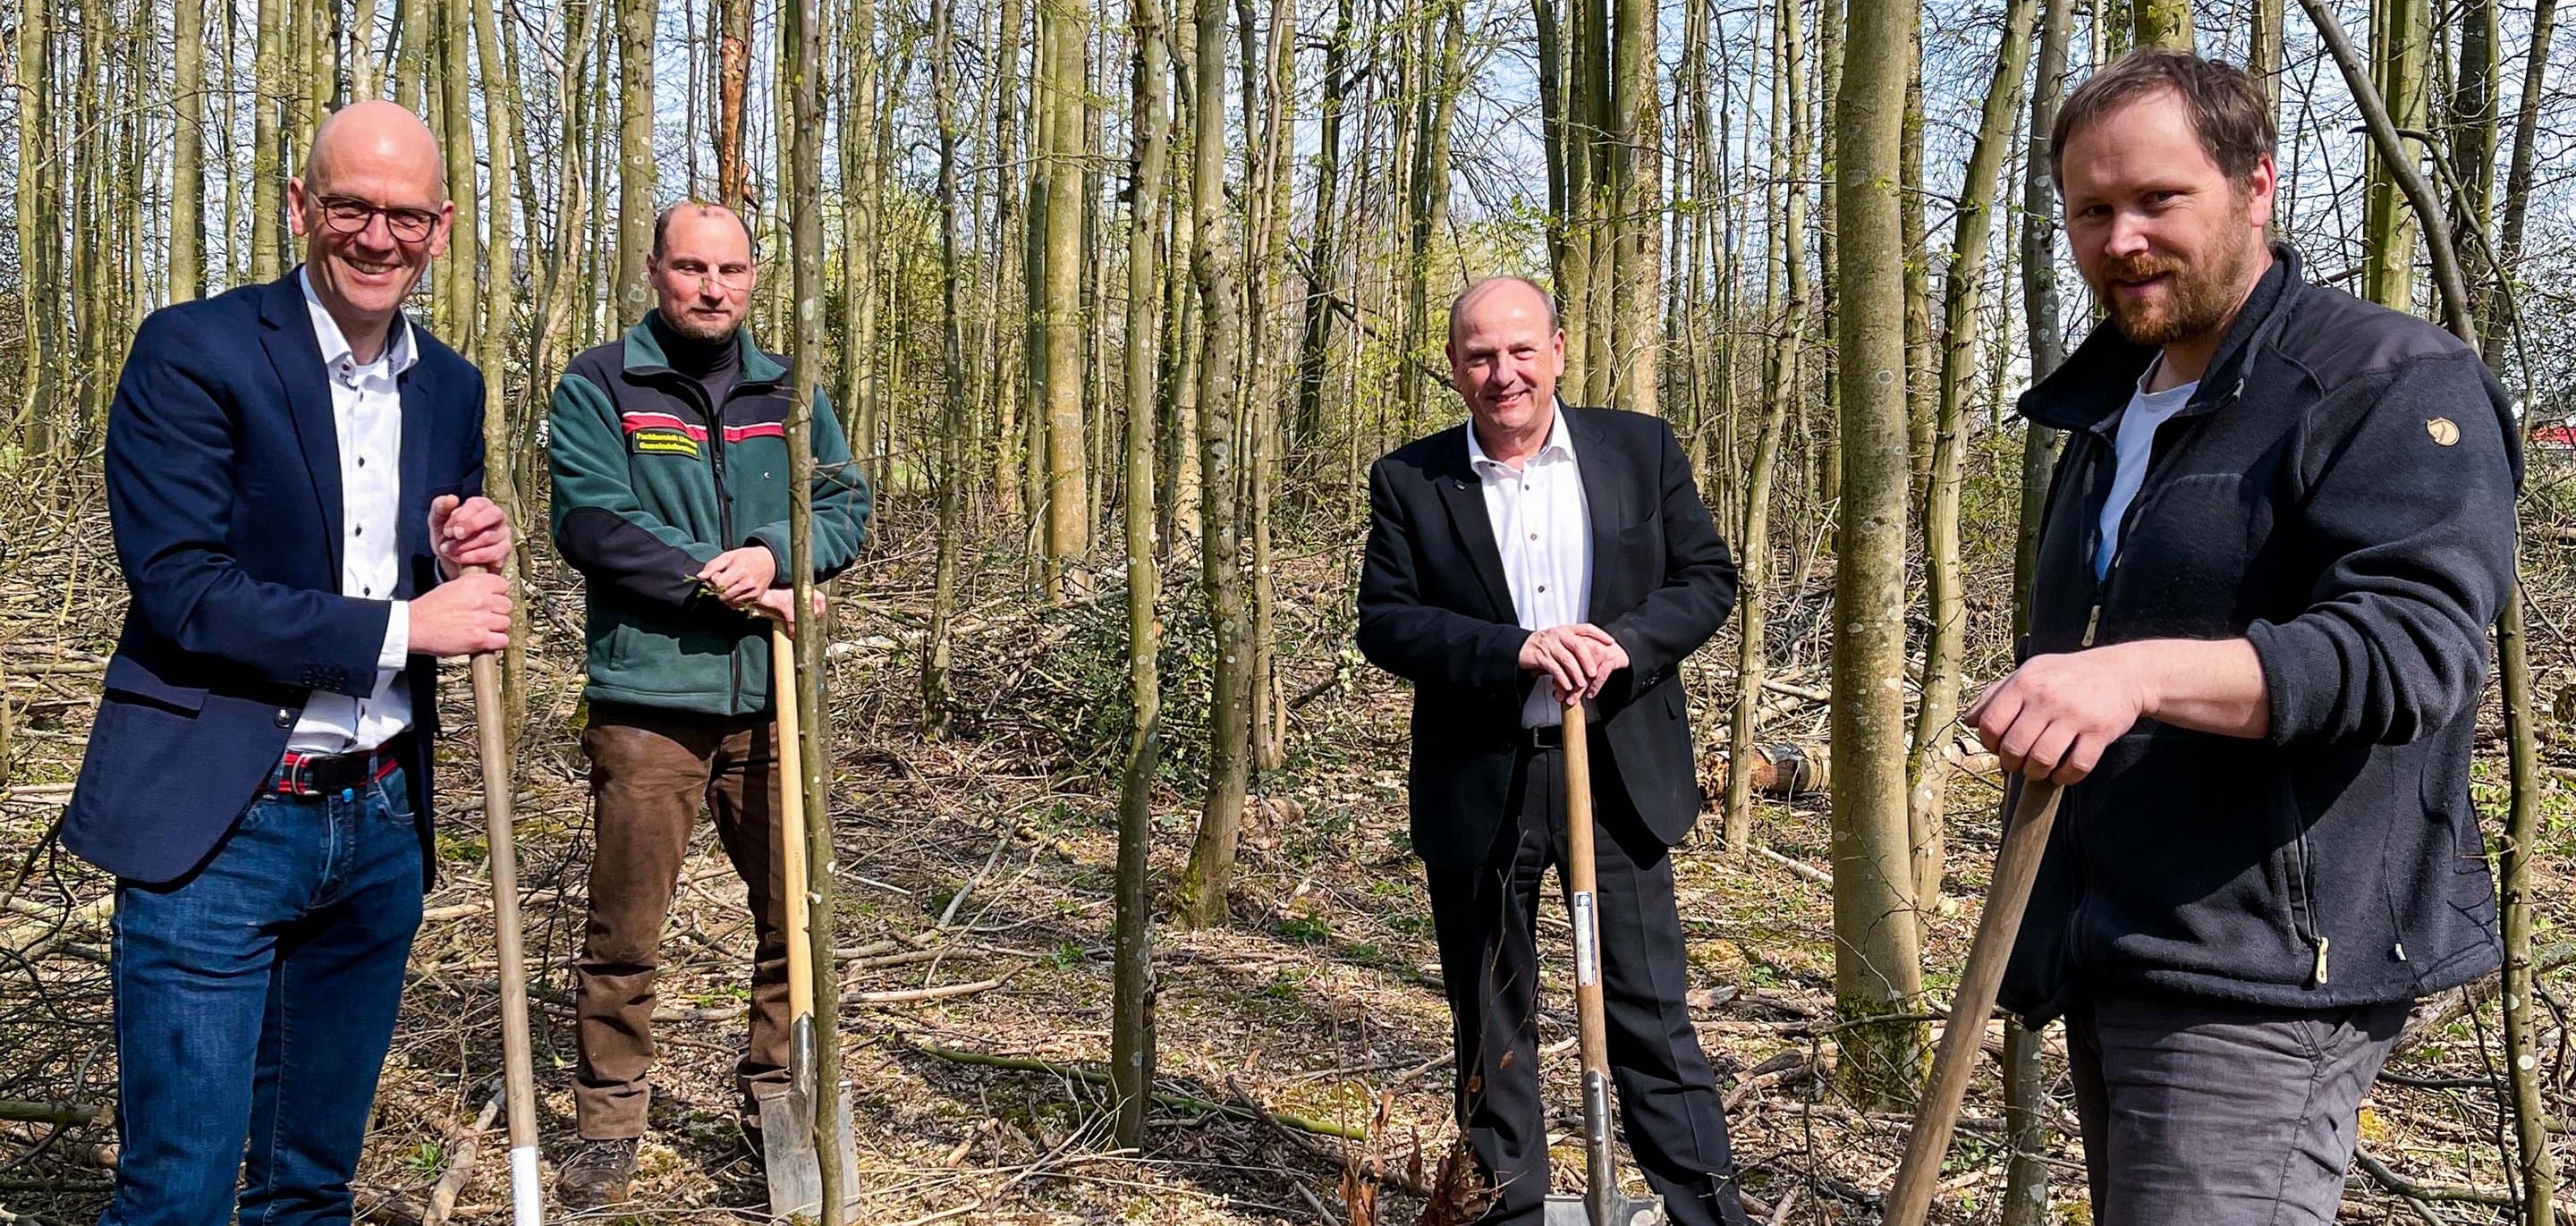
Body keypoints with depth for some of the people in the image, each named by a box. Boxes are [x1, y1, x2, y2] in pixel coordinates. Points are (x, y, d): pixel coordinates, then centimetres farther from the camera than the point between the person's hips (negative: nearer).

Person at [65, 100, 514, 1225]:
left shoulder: (450, 387, 10)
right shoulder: (193, 352, -9)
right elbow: (182, 590, -16)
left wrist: (460, 560, -6)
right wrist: (403, 625, -17)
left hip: (381, 826, 6)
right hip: (220, 827, -5)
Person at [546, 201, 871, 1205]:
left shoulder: (786, 392, 13)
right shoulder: (599, 386, 0)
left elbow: (845, 506, 8)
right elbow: (591, 522, -11)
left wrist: (771, 556, -11)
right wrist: (722, 582, -13)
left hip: (769, 699, 4)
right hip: (646, 698, -4)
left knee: (796, 913, 10)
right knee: (625, 934, 2)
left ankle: (775, 1092, 28)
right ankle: (609, 1125, 17)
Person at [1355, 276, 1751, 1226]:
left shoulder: (1641, 449, 2)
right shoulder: (1409, 480, -1)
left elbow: (1709, 578, 3)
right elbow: (1384, 622, -7)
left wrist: (1622, 644, -16)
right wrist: (1517, 650, -22)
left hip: (1620, 774, 0)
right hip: (1476, 787, 0)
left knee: (1652, 1012, 5)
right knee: (1489, 1024, 11)